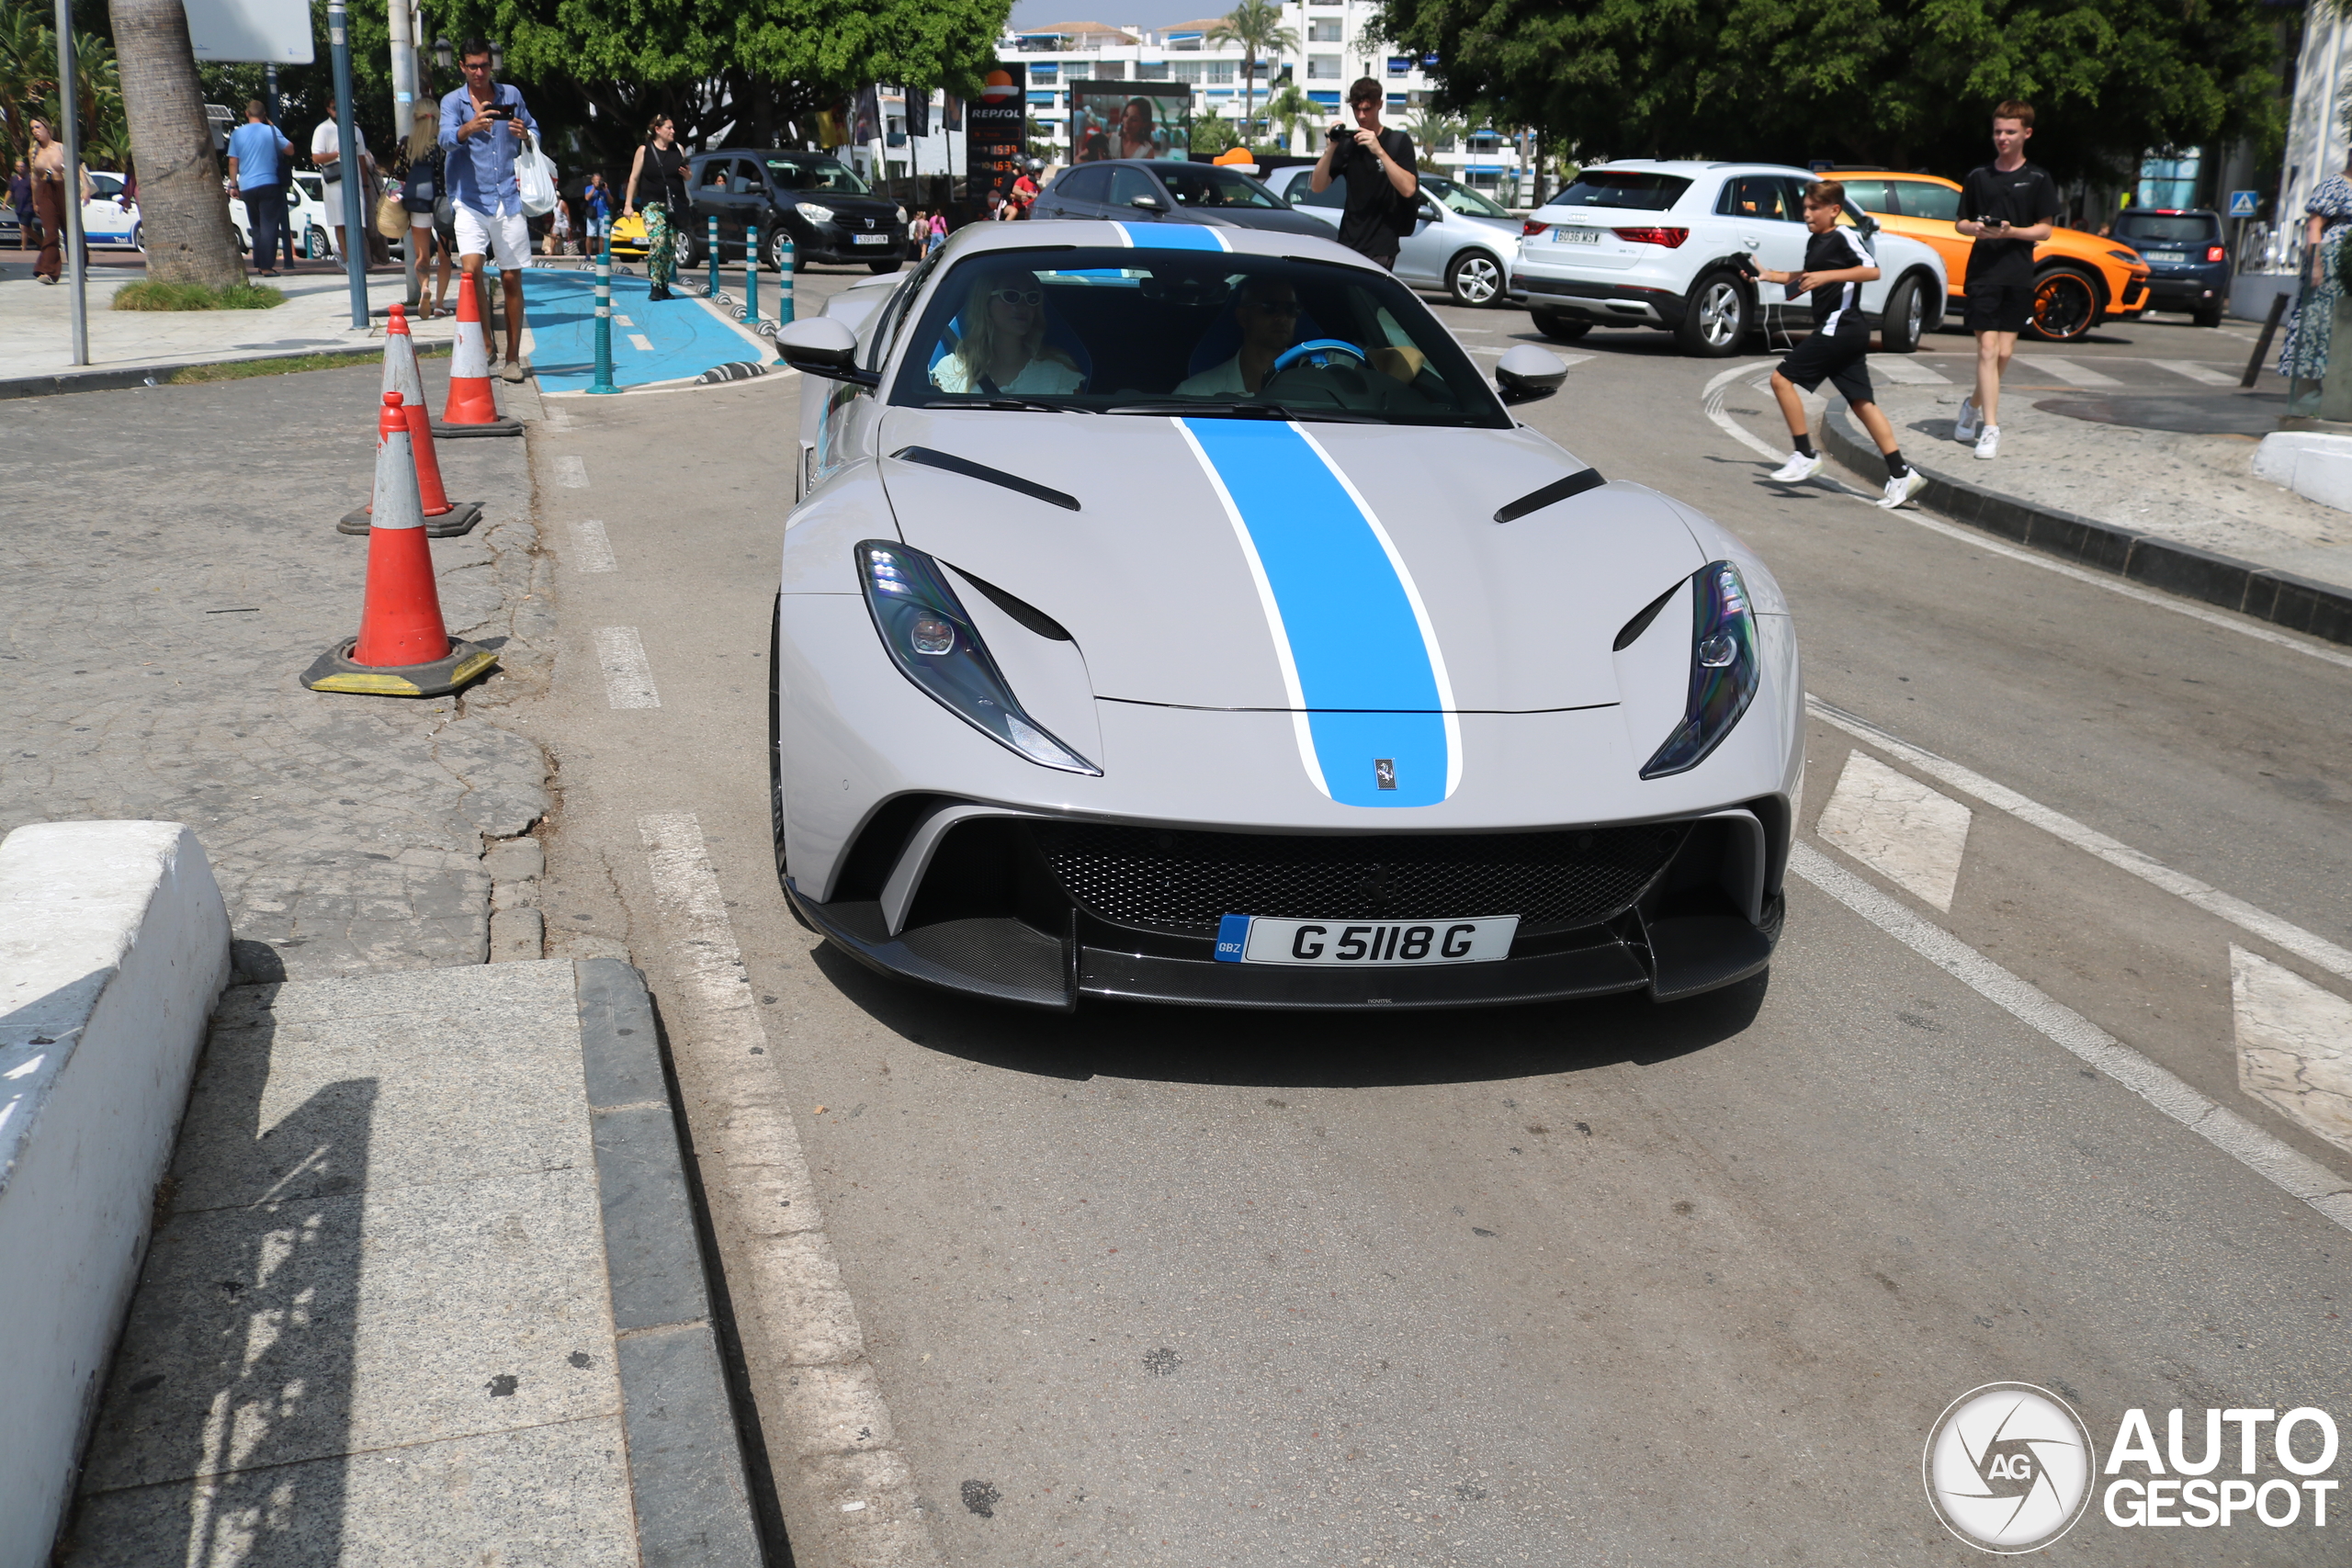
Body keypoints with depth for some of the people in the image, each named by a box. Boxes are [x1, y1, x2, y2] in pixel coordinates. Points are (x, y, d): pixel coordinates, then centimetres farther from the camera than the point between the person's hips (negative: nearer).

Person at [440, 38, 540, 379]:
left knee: (511, 279, 3)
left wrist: (525, 135, -8)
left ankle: (512, 358, 12)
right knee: (471, 269, -19)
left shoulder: (511, 94, 8)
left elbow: (534, 131, 17)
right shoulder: (453, 101, 2)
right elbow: (447, 138, -16)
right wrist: (471, 126, -37)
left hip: (508, 199, 2)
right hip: (471, 201, -2)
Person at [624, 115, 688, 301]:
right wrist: (628, 205, -2)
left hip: (676, 205, 4)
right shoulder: (644, 150, 0)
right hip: (654, 204, -4)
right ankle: (656, 287, -15)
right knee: (658, 241, -19)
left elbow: (689, 177, 19)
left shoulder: (678, 149, 9)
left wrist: (685, 173, -5)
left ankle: (664, 286, 13)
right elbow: (634, 178, 2)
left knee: (671, 247, 3)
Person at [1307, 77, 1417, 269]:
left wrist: (1379, 151, -22)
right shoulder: (1346, 143, 11)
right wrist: (1330, 149, -11)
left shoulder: (1398, 141, 0)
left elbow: (1408, 189, -14)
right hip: (1347, 244, 4)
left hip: (1381, 249, -4)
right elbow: (1317, 187, 3)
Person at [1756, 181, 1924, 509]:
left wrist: (1828, 275, -27)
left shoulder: (1844, 237, -10)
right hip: (1844, 332, 10)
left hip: (1840, 327, -10)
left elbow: (1872, 271, -21)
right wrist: (1771, 275, 24)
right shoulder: (1815, 241, 17)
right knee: (1861, 401, 6)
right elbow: (1807, 278, 33)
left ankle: (1805, 455, -4)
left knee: (1782, 378, -7)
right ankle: (1900, 473, 3)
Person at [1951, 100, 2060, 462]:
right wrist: (1976, 228, -10)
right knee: (1987, 349, -8)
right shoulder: (1978, 177, 8)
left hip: (2018, 275, 0)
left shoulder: (2038, 179, 4)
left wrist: (2010, 231, -16)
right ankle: (1990, 428, -8)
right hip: (1982, 272, 0)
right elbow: (1960, 222, 13)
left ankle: (1974, 404, 28)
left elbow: (2045, 229, 2)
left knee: (2004, 353, 3)